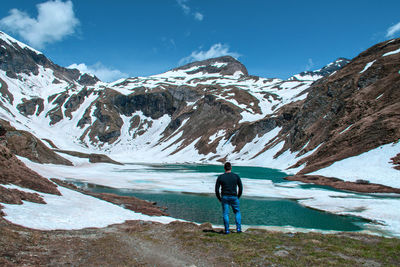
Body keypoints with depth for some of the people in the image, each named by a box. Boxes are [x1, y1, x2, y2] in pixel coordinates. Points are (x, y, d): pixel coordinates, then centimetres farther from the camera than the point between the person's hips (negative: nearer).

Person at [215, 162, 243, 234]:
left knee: (225, 214, 7)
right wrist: (238, 197, 14)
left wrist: (219, 198, 9)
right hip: (234, 197, 0)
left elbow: (217, 189, -3)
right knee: (237, 212, 17)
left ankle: (227, 230, 7)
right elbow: (241, 188, 1)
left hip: (224, 197, 0)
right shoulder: (236, 176, -1)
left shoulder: (220, 177, -2)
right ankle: (238, 228, 11)